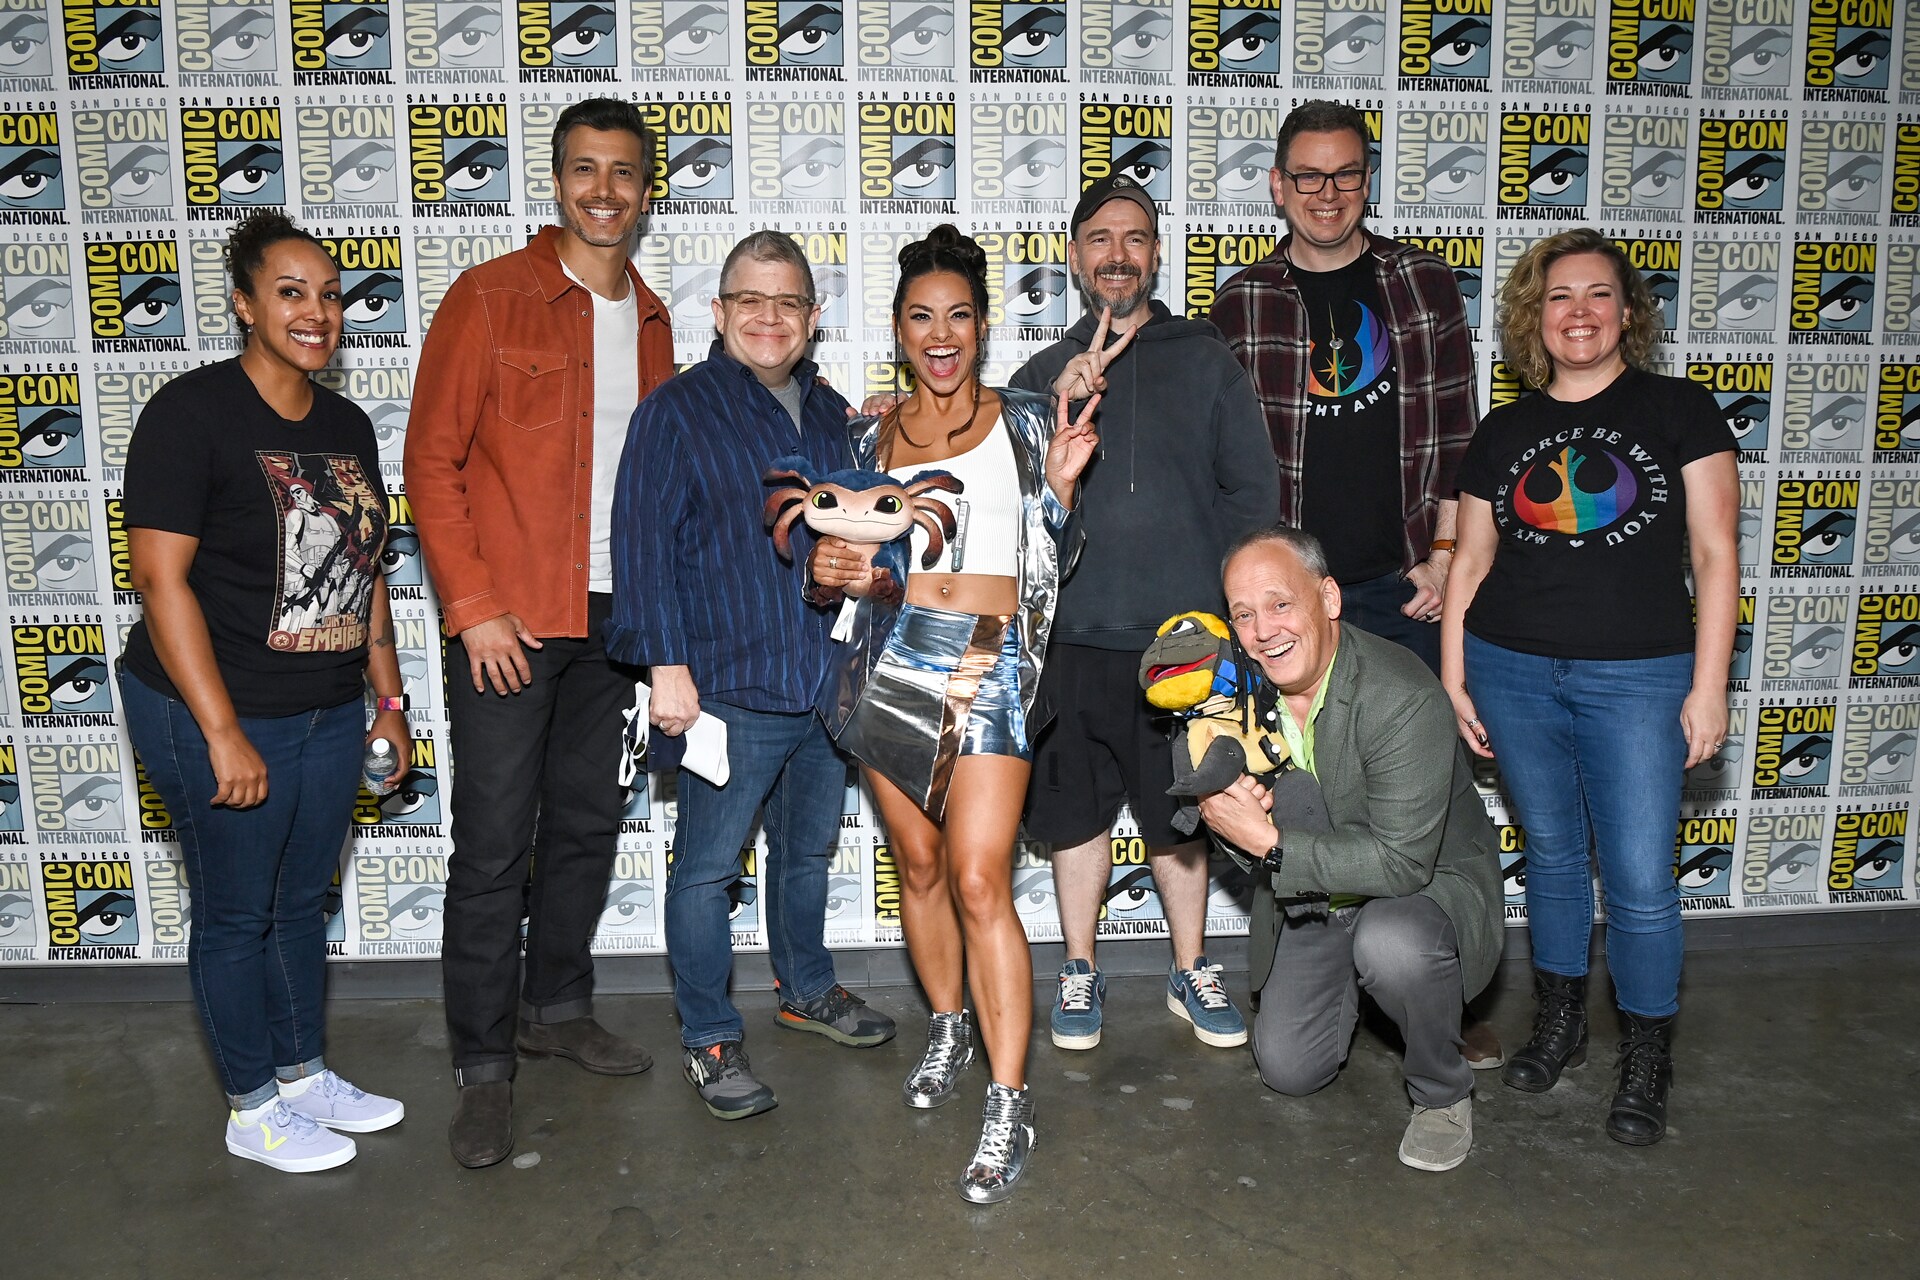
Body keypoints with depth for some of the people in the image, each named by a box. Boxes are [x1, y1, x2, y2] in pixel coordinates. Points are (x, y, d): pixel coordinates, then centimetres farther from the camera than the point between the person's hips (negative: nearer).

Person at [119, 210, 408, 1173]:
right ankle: (253, 1112, 25)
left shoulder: (347, 427, 7)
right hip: (217, 715, -6)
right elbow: (162, 580, -18)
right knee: (236, 914, 8)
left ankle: (304, 1074, 36)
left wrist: (388, 699, 12)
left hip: (330, 713, 7)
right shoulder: (192, 413, -14)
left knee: (303, 903, 19)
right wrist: (223, 734, -21)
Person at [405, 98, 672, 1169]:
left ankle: (559, 1007, 32)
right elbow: (433, 462, -8)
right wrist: (474, 607, -14)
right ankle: (484, 1064, 13)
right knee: (493, 847, 0)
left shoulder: (651, 320, 11)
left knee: (587, 822, 15)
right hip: (508, 618, -5)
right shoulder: (490, 299, -6)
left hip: (611, 615, 6)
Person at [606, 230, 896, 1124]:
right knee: (709, 866, 2)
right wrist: (667, 667, -16)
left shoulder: (832, 415, 14)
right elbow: (644, 545, -10)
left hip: (827, 679, 6)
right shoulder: (678, 412, -5)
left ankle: (808, 990, 39)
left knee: (809, 851, 20)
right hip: (730, 684, -6)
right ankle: (709, 1038, 16)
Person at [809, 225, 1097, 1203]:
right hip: (891, 661, 4)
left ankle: (1008, 1104, -5)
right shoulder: (871, 437, 12)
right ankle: (947, 1029, 35)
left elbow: (1051, 568, 5)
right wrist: (829, 568, -4)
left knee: (978, 878, -11)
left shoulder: (1025, 422, 5)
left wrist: (1060, 486, -11)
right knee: (918, 865, 12)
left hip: (990, 667, -3)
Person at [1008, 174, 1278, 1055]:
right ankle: (1080, 972, 28)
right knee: (1075, 811, 10)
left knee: (1181, 814, 10)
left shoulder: (1205, 360, 7)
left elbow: (1253, 492, 4)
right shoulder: (1043, 375, 11)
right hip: (1073, 636, 1)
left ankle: (1190, 972, 29)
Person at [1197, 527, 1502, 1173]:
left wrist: (1269, 842, -35)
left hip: (1430, 883, -5)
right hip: (1309, 900, 6)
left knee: (1392, 944, -39)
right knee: (1288, 1067, 2)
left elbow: (1402, 860, -33)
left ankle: (1444, 1094, -8)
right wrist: (1220, 796, -23)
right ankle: (1354, 978, 34)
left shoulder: (1404, 699, -31)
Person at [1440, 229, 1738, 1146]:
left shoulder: (1677, 410, 1)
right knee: (1551, 849, 14)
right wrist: (1453, 679, 4)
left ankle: (1647, 1059, 18)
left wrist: (1708, 687, -7)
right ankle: (1558, 1021, 31)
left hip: (1637, 675, -2)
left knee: (1640, 875, -2)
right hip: (1513, 672, 3)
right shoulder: (1505, 432, 8)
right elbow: (1470, 562, 10)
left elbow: (1715, 554, -2)